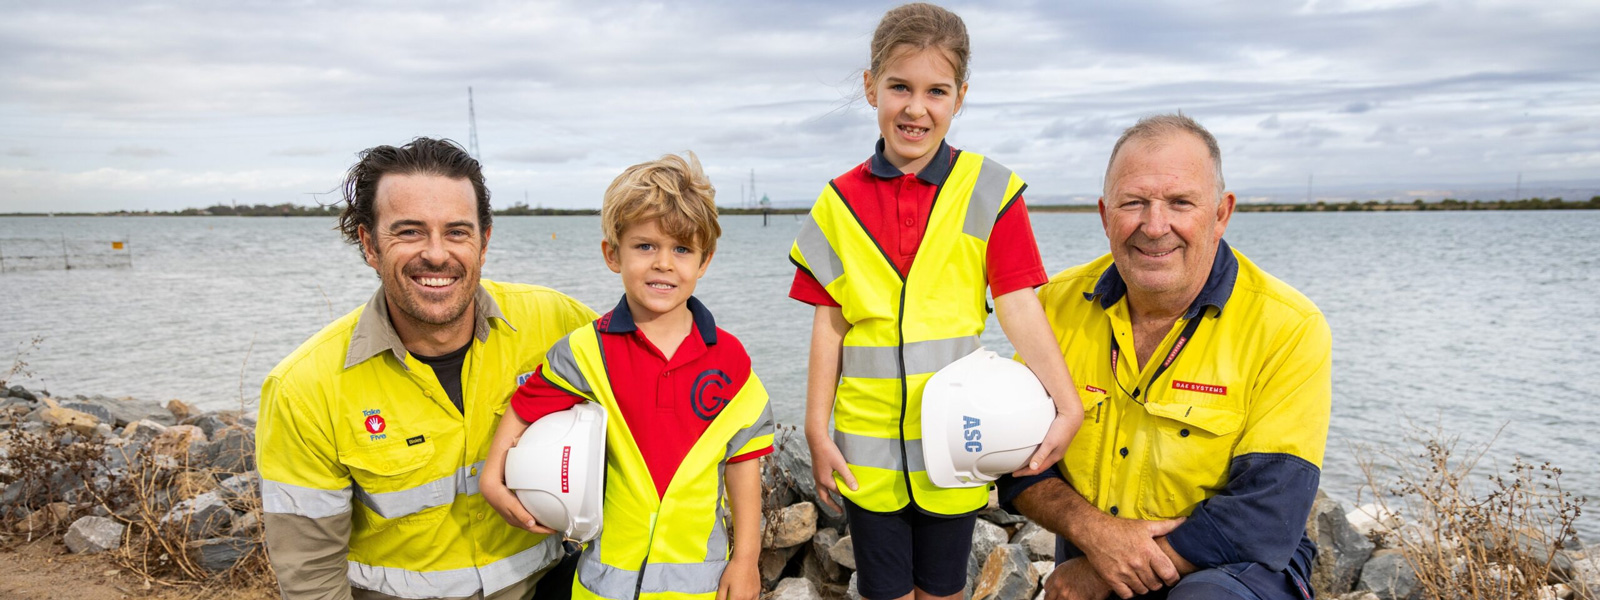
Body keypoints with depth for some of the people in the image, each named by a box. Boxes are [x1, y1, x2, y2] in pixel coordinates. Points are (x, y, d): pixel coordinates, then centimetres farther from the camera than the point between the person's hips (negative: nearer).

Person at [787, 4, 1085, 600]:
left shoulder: (988, 192, -4)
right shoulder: (841, 203, 0)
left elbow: (1019, 307, -8)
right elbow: (829, 322, 2)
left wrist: (1067, 406, -19)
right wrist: (817, 430, 1)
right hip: (868, 444, 1)